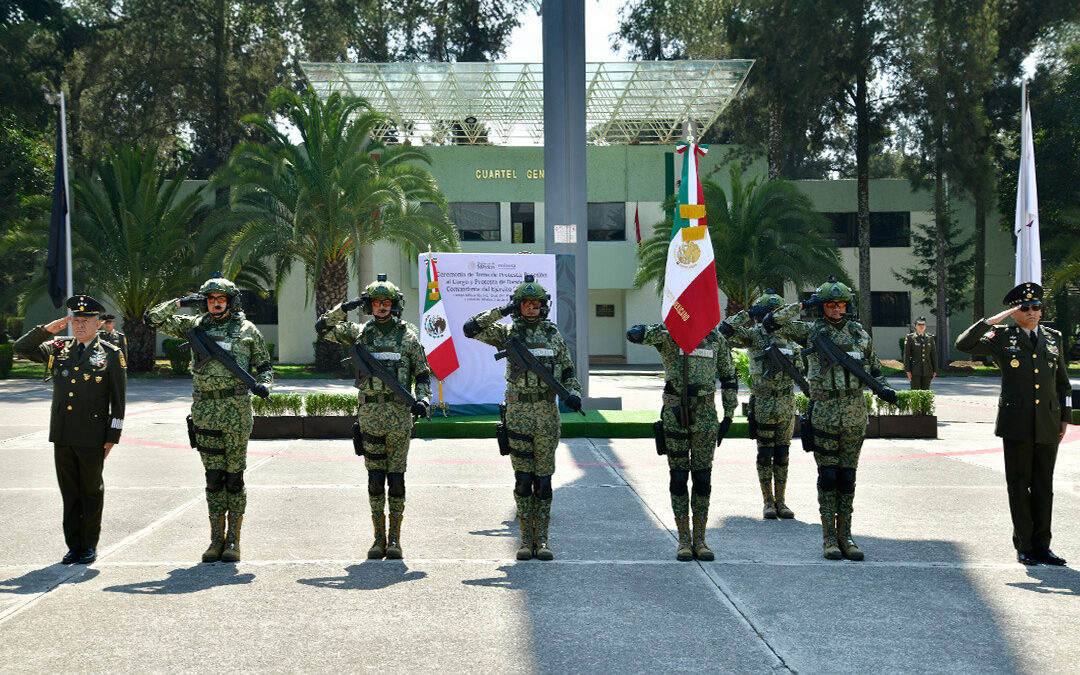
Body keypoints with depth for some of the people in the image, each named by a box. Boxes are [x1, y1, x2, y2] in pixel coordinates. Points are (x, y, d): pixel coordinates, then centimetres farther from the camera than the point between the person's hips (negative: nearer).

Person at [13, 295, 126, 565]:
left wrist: (112, 436, -6)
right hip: (62, 434, 4)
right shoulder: (58, 348, 10)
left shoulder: (112, 354, -1)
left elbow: (118, 400, -2)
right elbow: (20, 348, 8)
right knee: (69, 492, 9)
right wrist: (47, 329, -4)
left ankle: (89, 546, 16)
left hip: (92, 437, -4)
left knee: (91, 490, 6)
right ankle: (73, 545, 18)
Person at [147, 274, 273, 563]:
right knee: (213, 477, 5)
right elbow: (155, 319, 10)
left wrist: (263, 384, -9)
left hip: (236, 409, -2)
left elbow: (265, 366, 12)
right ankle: (216, 538, 12)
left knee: (234, 476, 2)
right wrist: (180, 302, -2)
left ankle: (233, 540, 9)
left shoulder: (247, 330, 6)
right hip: (204, 410, 2)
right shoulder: (195, 326, 10)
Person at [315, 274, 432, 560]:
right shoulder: (360, 333, 8)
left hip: (399, 415, -1)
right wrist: (345, 308, -3)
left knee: (396, 478, 1)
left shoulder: (407, 335, 3)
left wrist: (422, 400, -10)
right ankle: (379, 537, 11)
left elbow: (423, 374, 6)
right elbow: (323, 328, 7)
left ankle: (395, 537, 8)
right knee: (375, 478, 4)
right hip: (370, 415, 2)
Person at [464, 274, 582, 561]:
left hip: (547, 413, 1)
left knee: (543, 481, 3)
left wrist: (573, 394, -6)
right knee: (523, 480, 1)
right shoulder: (508, 333, 4)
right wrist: (502, 311, -7)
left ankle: (542, 540, 9)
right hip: (518, 413, -1)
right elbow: (470, 328, -5)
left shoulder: (554, 334, 9)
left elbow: (568, 371, 13)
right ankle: (526, 540, 8)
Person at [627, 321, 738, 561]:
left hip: (705, 415, 2)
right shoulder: (668, 335, -1)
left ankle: (700, 540, 13)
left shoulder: (716, 339, 8)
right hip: (675, 414, -2)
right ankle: (684, 541, 9)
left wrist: (728, 415, 8)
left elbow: (729, 378, 14)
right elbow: (634, 334, -19)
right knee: (679, 477, 1)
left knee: (703, 478, 4)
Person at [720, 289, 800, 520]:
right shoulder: (753, 335, -2)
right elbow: (725, 328, -16)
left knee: (782, 454, 7)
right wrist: (749, 313, -15)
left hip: (787, 401, 3)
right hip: (763, 403, -3)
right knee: (765, 454, 1)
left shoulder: (789, 336, 10)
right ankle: (768, 502, 9)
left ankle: (780, 501, 13)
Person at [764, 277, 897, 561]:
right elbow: (771, 323, -6)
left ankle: (845, 535, 12)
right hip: (824, 412, -3)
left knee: (847, 476, 6)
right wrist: (804, 305, -7)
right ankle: (829, 536, 6)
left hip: (855, 412, 3)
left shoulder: (859, 332, 11)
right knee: (828, 474, -1)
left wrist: (883, 388, 2)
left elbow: (874, 366, 21)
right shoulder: (811, 330, 2)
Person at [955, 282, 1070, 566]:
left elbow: (1062, 383, 18)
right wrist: (994, 320, -13)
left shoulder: (1054, 338, 12)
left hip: (1048, 425, 3)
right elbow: (964, 344, -10)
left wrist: (1064, 418, 14)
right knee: (1019, 484, 2)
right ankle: (1024, 546, 10)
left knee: (1044, 486, 6)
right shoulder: (1002, 337, 2)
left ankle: (1041, 545, 12)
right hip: (1016, 424, -3)